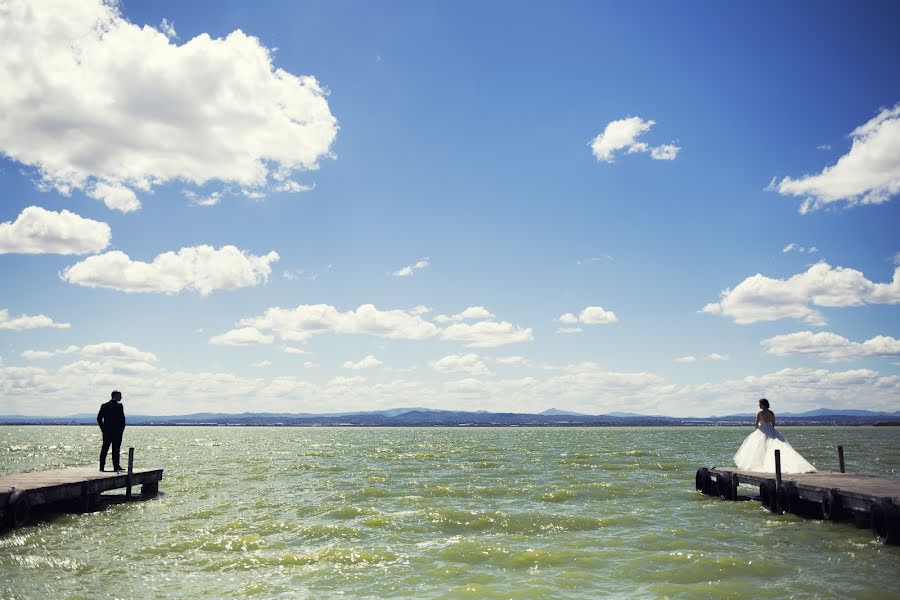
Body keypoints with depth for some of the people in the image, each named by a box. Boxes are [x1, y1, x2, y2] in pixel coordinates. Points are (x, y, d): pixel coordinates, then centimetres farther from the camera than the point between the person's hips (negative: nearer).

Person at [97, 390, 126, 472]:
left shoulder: (104, 405, 7)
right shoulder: (119, 406, -9)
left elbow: (99, 418, 6)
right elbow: (122, 418, -12)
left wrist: (103, 428, 11)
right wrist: (122, 429, 0)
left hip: (106, 431, 5)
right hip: (117, 431, -5)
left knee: (104, 449, 9)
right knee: (116, 450, -1)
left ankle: (102, 466, 8)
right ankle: (116, 467, 0)